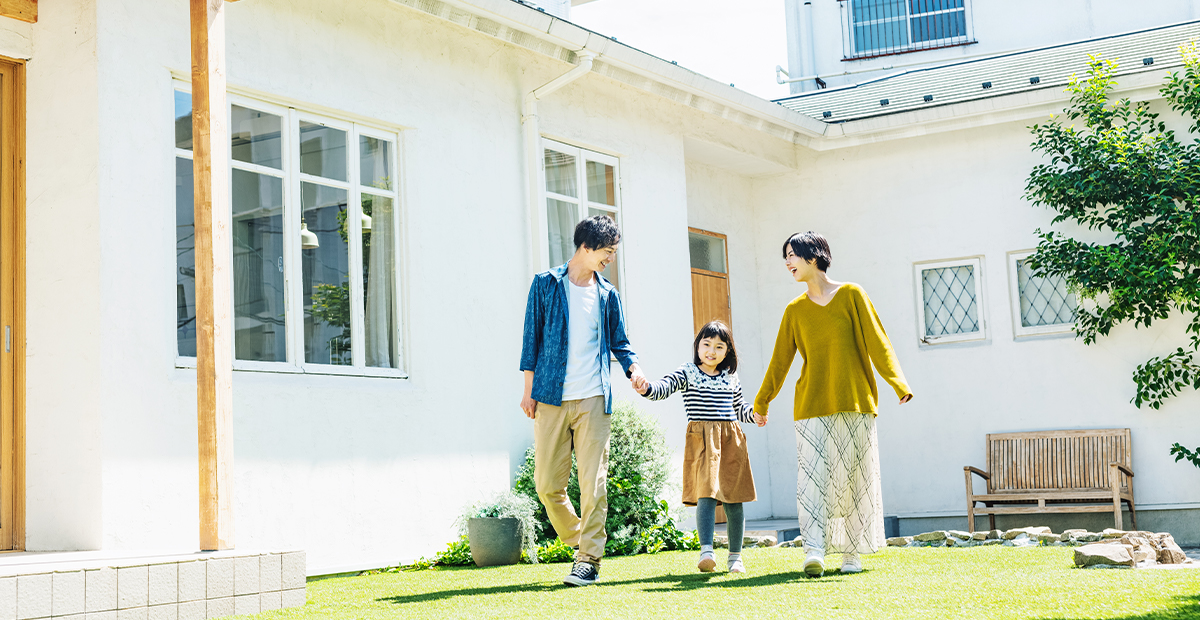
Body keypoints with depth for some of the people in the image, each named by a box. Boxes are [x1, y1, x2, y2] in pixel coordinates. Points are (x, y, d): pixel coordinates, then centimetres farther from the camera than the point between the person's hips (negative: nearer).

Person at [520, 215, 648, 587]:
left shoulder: (608, 295, 13)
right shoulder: (546, 284, 6)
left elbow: (619, 342, 18)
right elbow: (532, 337, 7)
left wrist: (633, 367, -3)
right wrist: (529, 390, 3)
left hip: (593, 400, 1)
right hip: (551, 399, -1)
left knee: (593, 483, -4)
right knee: (547, 484, -1)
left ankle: (590, 560, 4)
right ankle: (579, 540, 21)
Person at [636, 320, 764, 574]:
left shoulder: (731, 378, 15)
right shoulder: (687, 374, 3)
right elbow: (664, 387, -12)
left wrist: (754, 414, 5)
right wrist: (647, 389, -33)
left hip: (731, 439, 4)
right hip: (701, 438, -4)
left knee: (734, 498, 5)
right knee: (706, 492, -18)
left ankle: (735, 556, 17)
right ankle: (706, 552, -22)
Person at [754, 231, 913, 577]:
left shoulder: (851, 295, 4)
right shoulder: (794, 310, 12)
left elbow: (877, 341, -2)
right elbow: (780, 359, 17)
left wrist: (897, 382, -14)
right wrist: (761, 402, 19)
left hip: (854, 404, -1)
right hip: (812, 406, 1)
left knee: (854, 477, 1)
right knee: (813, 475, -12)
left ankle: (852, 552, 9)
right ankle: (814, 550, -18)